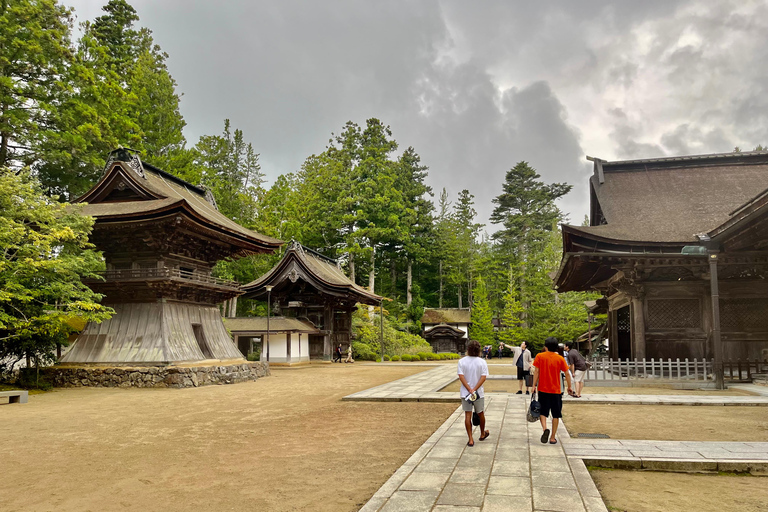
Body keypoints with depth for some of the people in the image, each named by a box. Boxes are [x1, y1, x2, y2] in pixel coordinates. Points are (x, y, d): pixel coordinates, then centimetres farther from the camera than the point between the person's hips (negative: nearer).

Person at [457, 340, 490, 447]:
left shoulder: (462, 361, -6)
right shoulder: (482, 362, -7)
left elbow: (461, 376, -13)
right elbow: (483, 377, -14)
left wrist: (470, 390, -14)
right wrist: (474, 390, -16)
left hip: (465, 393, 0)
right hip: (479, 393, 0)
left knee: (468, 415, 5)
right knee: (481, 414, 19)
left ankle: (470, 439, 4)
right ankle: (482, 434, 38)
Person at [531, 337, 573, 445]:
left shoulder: (539, 356, -3)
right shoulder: (560, 358, -1)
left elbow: (536, 371, -6)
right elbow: (567, 374, 2)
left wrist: (534, 385, -1)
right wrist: (569, 386, 13)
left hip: (543, 389, 0)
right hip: (556, 390, 1)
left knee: (543, 412, 11)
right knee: (556, 415, 11)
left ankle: (545, 428, -15)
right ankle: (553, 438, 12)